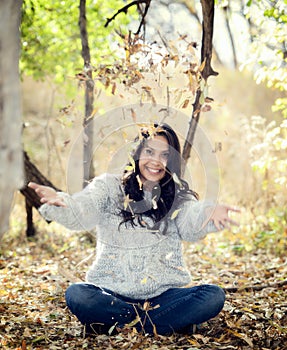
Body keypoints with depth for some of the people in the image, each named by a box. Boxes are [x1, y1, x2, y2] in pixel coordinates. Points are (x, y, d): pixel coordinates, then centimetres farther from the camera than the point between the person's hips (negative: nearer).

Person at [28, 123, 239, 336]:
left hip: (164, 293, 1)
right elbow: (80, 214, -15)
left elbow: (191, 227, -14)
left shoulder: (179, 196, 7)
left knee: (214, 296, -24)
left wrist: (211, 214, -39)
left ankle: (120, 324, -18)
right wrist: (59, 202, -40)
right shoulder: (109, 186, 4)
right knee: (76, 295, -30)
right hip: (111, 292, -1)